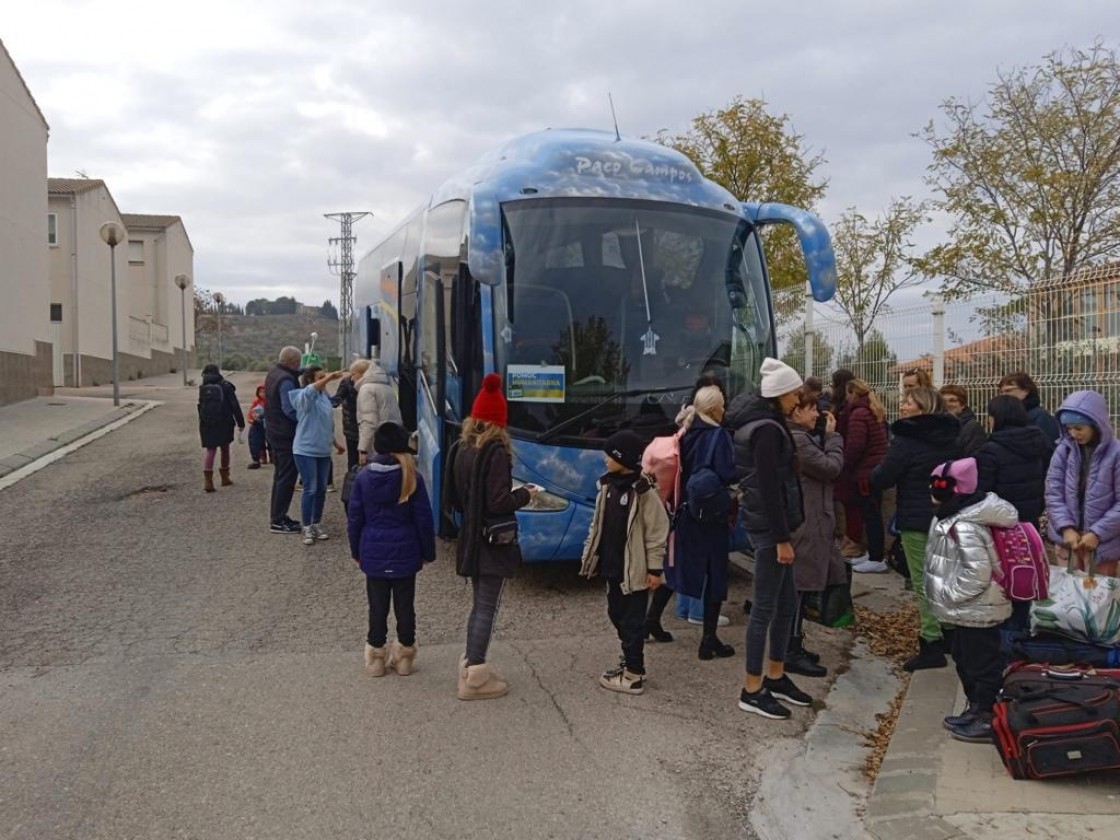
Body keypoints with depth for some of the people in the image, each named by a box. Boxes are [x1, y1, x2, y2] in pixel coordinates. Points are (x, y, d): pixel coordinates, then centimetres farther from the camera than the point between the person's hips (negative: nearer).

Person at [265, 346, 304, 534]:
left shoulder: (272, 374, 10)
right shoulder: (286, 380, -21)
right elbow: (290, 410, -26)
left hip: (273, 432, 10)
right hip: (286, 435, -10)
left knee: (280, 475, 18)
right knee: (287, 477, -4)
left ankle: (277, 516, 25)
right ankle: (278, 521, -1)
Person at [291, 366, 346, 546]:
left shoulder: (324, 397, 10)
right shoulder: (305, 397, -11)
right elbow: (309, 391, -38)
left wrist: (335, 443, 27)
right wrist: (329, 378, -47)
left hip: (323, 451, 7)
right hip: (305, 450, -7)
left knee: (321, 489, 11)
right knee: (310, 489, -6)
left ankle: (317, 523, 24)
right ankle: (307, 527, 3)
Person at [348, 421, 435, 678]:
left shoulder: (363, 476, -5)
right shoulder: (412, 477, -9)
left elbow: (354, 518, 1)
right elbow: (423, 519, -4)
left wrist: (356, 551, 12)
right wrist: (428, 552, 6)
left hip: (373, 554, 1)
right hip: (405, 553, -1)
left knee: (378, 606, 10)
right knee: (405, 606, 10)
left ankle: (376, 656, 18)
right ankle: (405, 656, 20)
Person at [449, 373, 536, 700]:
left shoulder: (462, 450, 4)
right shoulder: (495, 452, -18)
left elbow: (457, 498, 10)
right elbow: (498, 503, -21)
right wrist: (525, 494, -4)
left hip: (470, 539, 8)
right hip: (493, 541, -7)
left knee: (479, 604, 19)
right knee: (487, 607, 1)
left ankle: (470, 664, 28)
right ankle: (475, 677, 6)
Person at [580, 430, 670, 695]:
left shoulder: (644, 492, -17)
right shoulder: (608, 485, 7)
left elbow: (658, 531, -15)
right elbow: (598, 523, 16)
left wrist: (655, 568, -14)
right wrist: (590, 553, 14)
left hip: (634, 569, -8)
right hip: (612, 566, 8)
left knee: (632, 620, -1)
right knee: (617, 615, 18)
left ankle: (634, 675, 8)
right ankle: (630, 660, 33)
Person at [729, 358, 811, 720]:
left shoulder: (764, 424, 14)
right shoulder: (767, 430, -17)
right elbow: (769, 488, -21)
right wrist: (782, 538, -20)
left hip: (771, 524, 10)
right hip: (769, 527, -10)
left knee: (786, 603, 16)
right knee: (766, 606, -3)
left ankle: (775, 677, 27)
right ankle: (751, 690, 5)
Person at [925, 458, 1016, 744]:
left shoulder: (965, 527, -27)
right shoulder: (953, 518, 6)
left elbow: (977, 573, -29)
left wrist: (949, 595, -19)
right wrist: (948, 593, 14)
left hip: (978, 610, -10)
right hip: (969, 609, 10)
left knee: (982, 663, 3)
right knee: (964, 659, 21)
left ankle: (988, 720, 16)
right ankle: (975, 710, 36)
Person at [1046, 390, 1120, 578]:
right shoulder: (1063, 450, -3)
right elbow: (1053, 493, -2)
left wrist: (1097, 533, -17)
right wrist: (1066, 528, -13)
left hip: (1103, 542, -3)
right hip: (1067, 538, 3)